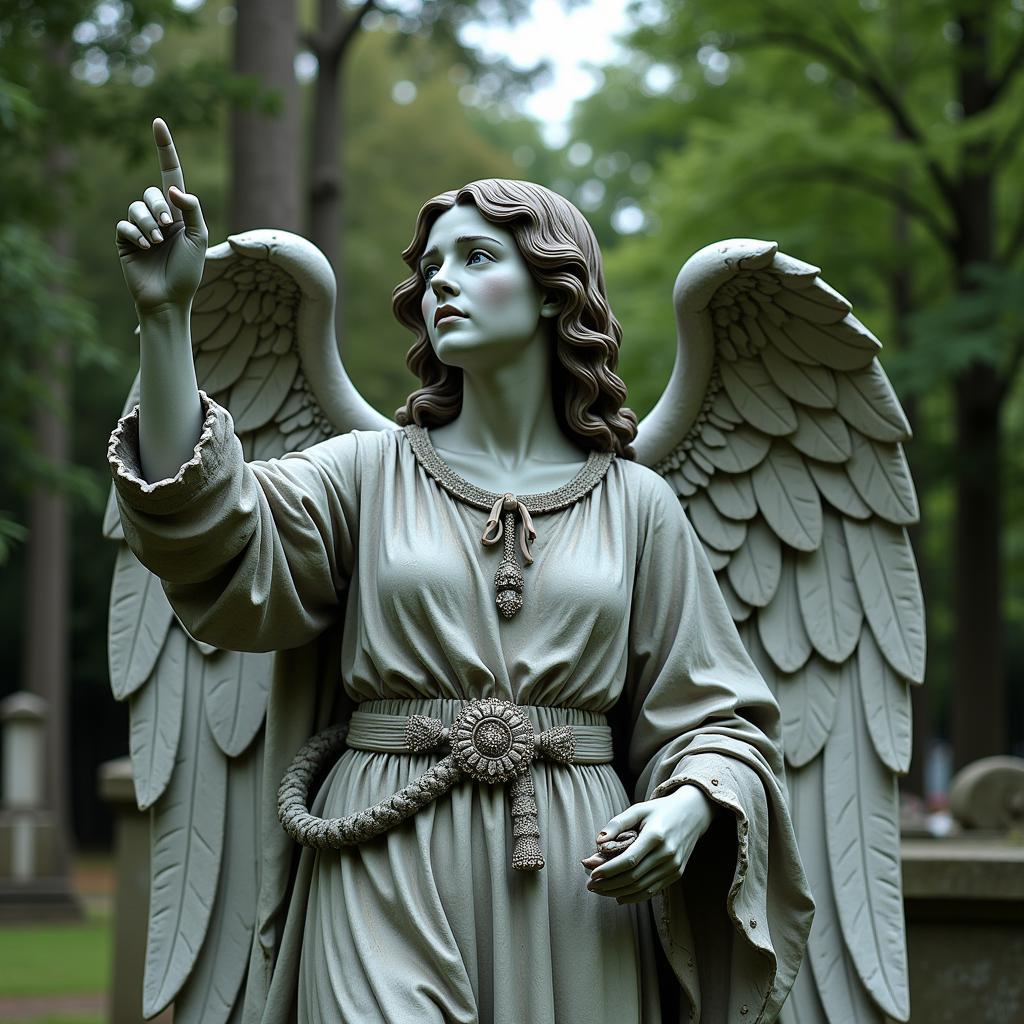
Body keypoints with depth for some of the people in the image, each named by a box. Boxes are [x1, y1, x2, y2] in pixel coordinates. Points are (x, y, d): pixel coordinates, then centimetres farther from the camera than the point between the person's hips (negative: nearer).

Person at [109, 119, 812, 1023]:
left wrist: (687, 809, -14)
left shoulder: (636, 504, 9)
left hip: (573, 884, 1)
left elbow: (716, 717, 8)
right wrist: (166, 314, -17)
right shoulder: (372, 472, 9)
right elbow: (203, 533, -9)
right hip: (390, 875, -1)